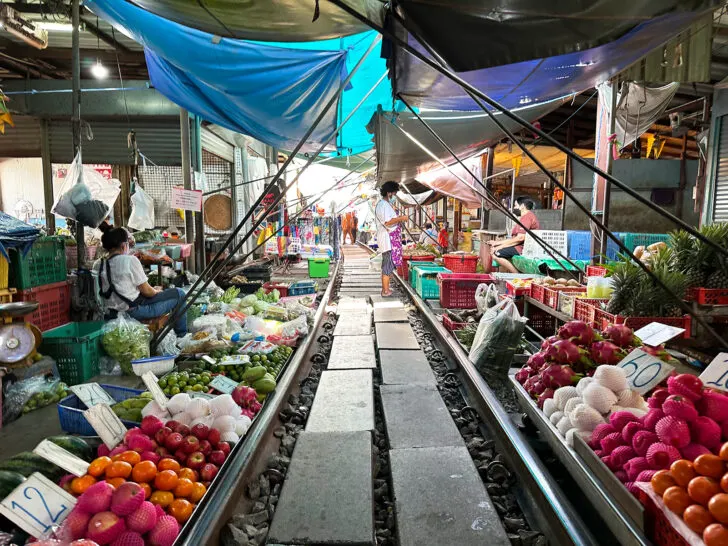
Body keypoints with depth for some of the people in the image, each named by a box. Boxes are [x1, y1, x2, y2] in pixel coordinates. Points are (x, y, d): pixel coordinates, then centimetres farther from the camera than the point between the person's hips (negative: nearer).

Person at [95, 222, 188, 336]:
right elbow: (146, 291, -13)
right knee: (179, 294, 6)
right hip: (135, 311, -8)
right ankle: (181, 335, 19)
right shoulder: (130, 260, -17)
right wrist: (157, 292, 10)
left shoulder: (97, 265, 3)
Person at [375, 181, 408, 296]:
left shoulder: (387, 205, 20)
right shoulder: (382, 205, -14)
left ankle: (386, 289, 19)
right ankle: (385, 291, -3)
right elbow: (387, 222, -25)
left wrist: (399, 219, 16)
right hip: (387, 240, -11)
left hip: (392, 240, 11)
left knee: (389, 265, 13)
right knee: (388, 265, -8)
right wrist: (400, 218, -18)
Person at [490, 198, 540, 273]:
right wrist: (497, 242, 12)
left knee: (496, 254, -23)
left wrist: (501, 246, -17)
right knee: (494, 248, 16)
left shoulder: (526, 217, -12)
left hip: (523, 248, -12)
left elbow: (520, 238, -23)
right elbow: (514, 238, 20)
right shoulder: (529, 216, 24)